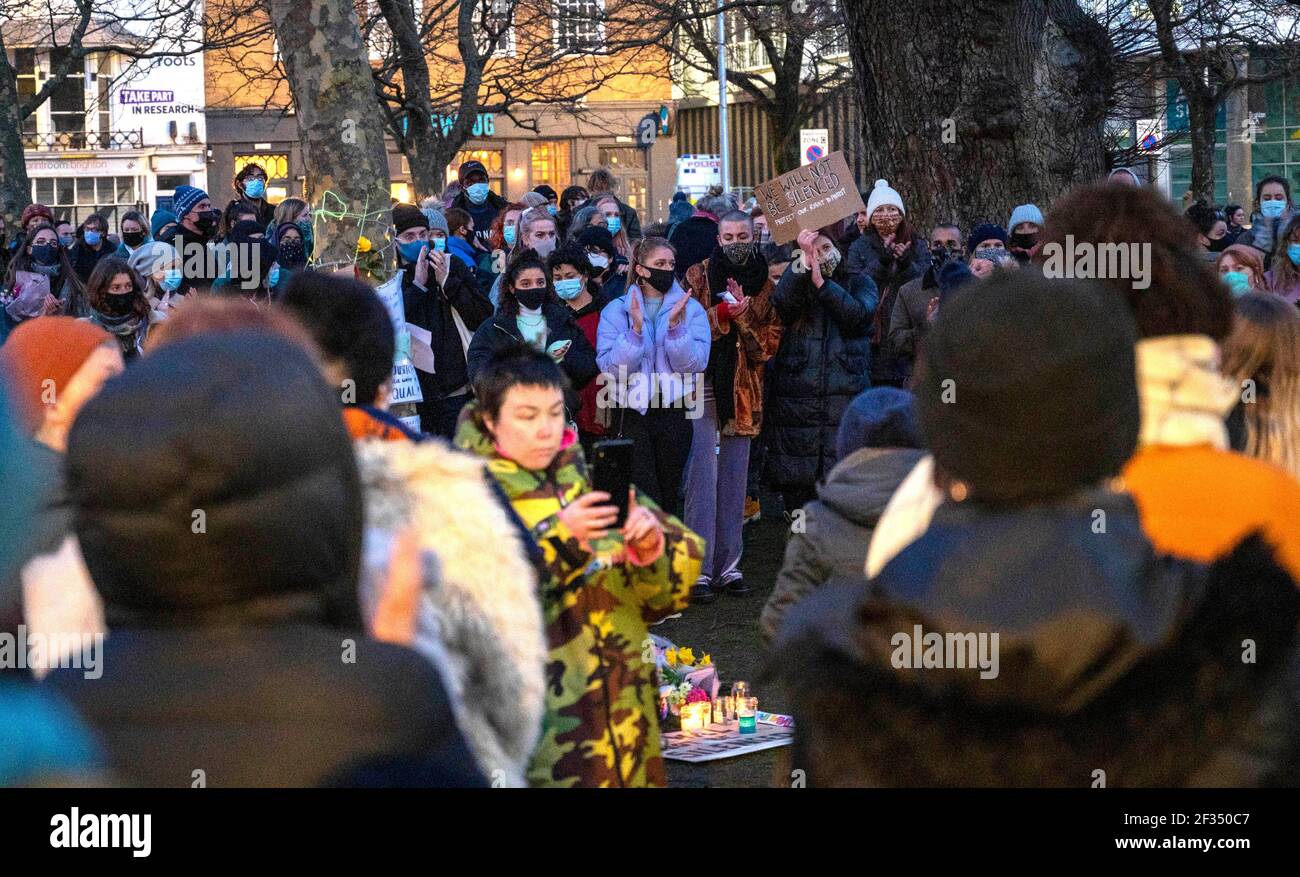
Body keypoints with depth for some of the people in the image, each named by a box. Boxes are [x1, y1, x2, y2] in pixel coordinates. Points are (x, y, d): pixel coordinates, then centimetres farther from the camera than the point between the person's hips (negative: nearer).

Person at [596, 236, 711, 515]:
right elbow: (611, 368, -10)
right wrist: (636, 330, -21)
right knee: (645, 496, -9)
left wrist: (675, 326, -20)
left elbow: (695, 364, -8)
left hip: (674, 414, 2)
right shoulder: (616, 310, 1)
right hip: (631, 416, -2)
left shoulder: (691, 310, 3)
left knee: (668, 498, 10)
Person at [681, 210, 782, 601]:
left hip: (744, 389, 4)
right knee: (703, 474, -8)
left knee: (735, 478, 7)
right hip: (704, 383, -4)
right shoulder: (698, 276, 2)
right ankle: (699, 569, -8)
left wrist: (743, 318, -12)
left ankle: (729, 566, 13)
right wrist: (724, 313, -17)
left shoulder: (765, 285, 10)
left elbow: (769, 342, 4)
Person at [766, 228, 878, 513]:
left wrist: (821, 282, -10)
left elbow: (858, 313, -8)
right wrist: (803, 262, -15)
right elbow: (782, 304, -9)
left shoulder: (859, 283, 14)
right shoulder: (795, 279, 15)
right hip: (796, 393, 1)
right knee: (795, 481, 0)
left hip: (845, 393, -1)